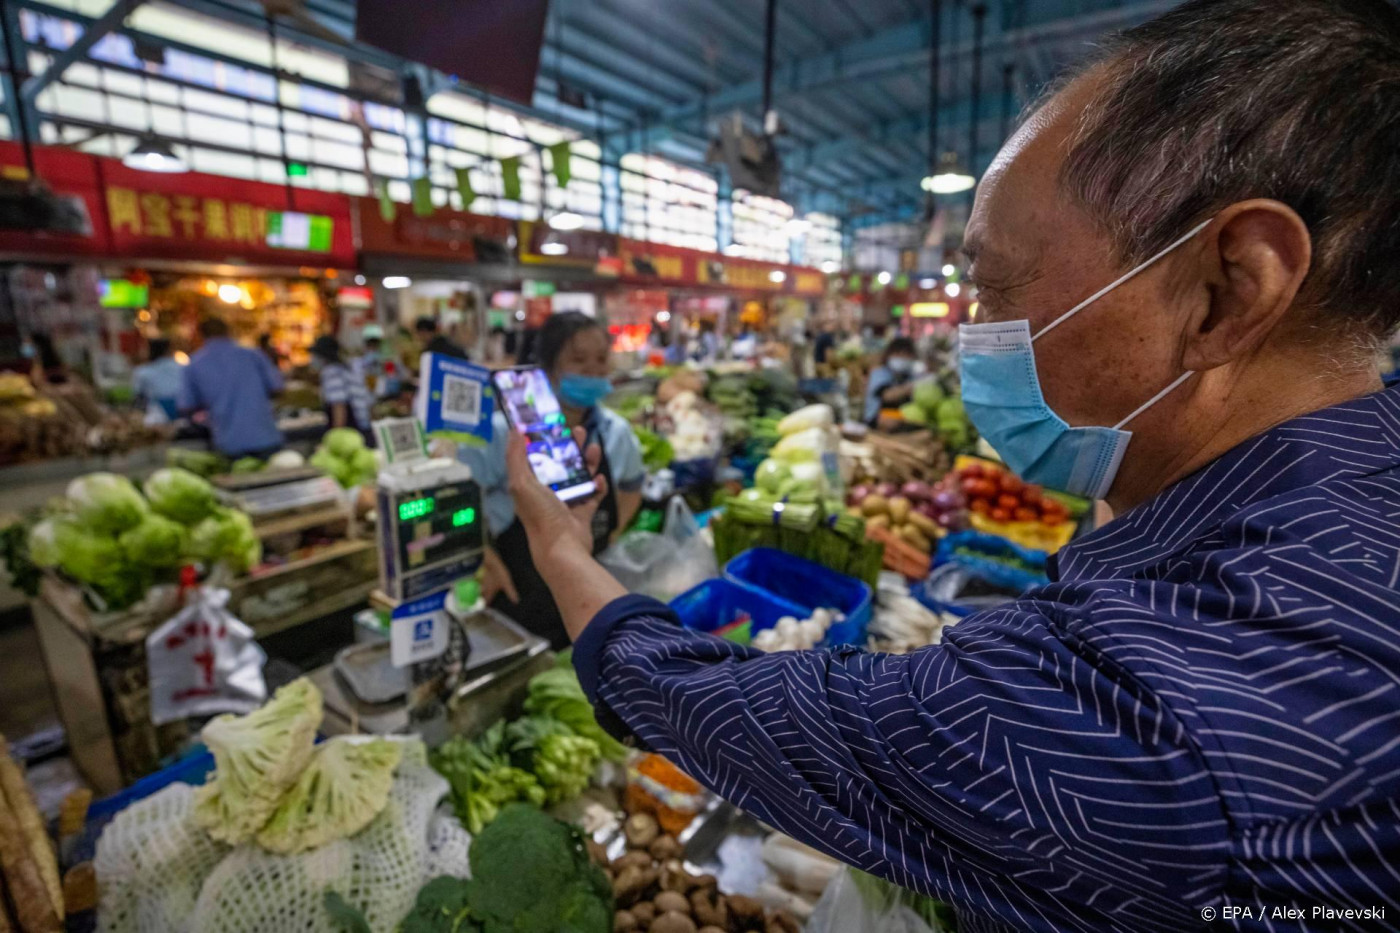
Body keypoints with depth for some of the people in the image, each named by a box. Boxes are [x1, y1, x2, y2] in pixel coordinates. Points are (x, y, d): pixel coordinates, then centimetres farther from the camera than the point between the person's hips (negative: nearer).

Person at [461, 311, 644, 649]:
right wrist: (488, 563, -12)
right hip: (520, 597, -3)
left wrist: (610, 536, 4)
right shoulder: (505, 431, -18)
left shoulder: (617, 432, -3)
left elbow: (631, 487, 15)